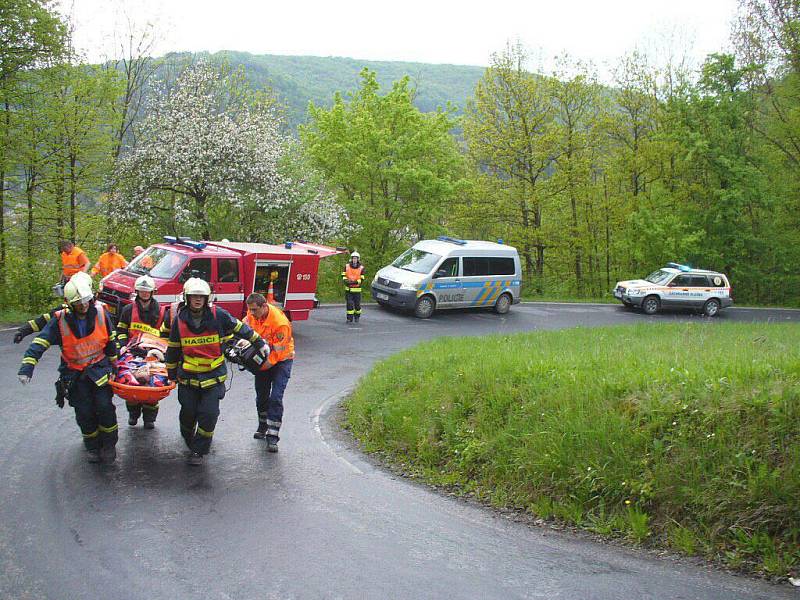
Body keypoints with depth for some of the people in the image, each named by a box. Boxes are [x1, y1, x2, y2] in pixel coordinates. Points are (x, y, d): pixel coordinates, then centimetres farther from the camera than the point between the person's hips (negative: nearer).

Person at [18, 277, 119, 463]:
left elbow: (110, 339, 4)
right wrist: (26, 368, -28)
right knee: (84, 412, 2)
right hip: (75, 372, 0)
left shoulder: (100, 312, -11)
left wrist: (113, 362, 12)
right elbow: (40, 343, -17)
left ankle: (109, 444, 9)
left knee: (104, 406, -11)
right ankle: (92, 446, 25)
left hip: (99, 366, 0)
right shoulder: (61, 320, -15)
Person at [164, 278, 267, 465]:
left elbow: (240, 328, 6)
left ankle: (198, 450, 9)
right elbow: (173, 349, 10)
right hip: (188, 376, 1)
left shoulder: (218, 315, -8)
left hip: (214, 375, -1)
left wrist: (259, 343, 12)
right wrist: (172, 373, 17)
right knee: (188, 413, 9)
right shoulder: (179, 319, -2)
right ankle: (189, 441, 37)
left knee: (208, 415, -6)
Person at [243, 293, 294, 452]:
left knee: (275, 397, -14)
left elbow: (278, 352, -28)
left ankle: (272, 437, -11)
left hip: (281, 360, -6)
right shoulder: (253, 314, -13)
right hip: (263, 357, 6)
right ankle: (263, 426, 38)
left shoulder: (280, 323, -33)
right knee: (261, 395, 15)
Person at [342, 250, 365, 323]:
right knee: (349, 304, -6)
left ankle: (357, 317, 28)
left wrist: (354, 282, -24)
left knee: (357, 304, 7)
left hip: (357, 290, -1)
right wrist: (345, 280, -17)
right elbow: (343, 275, 4)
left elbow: (361, 279, -9)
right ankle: (349, 318, -1)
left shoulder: (361, 268, -3)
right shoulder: (347, 266, 4)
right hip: (348, 289, 1)